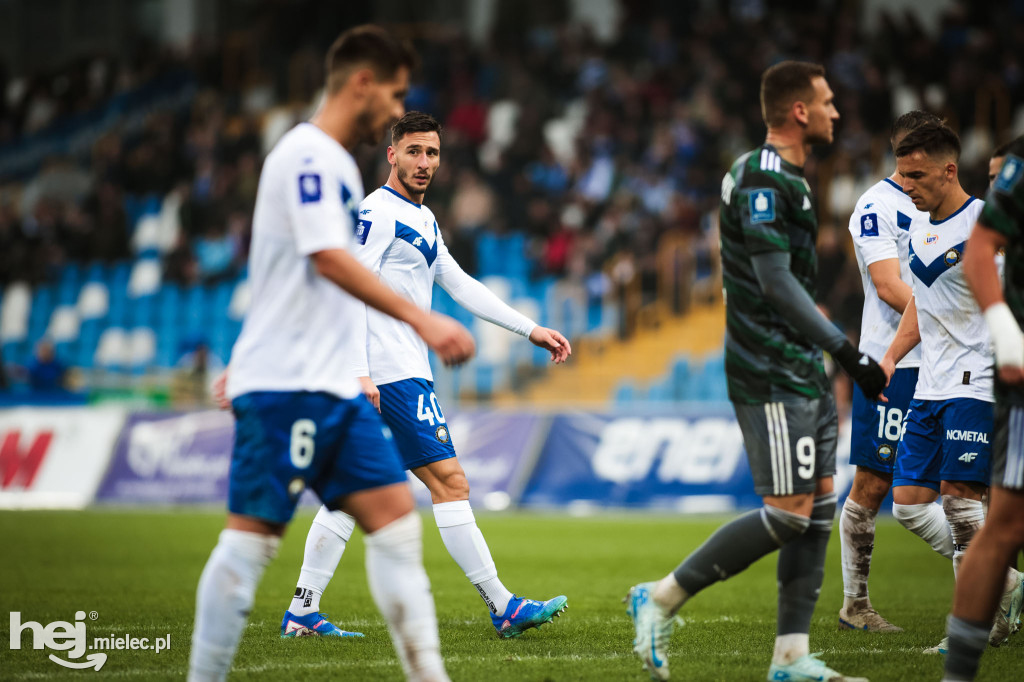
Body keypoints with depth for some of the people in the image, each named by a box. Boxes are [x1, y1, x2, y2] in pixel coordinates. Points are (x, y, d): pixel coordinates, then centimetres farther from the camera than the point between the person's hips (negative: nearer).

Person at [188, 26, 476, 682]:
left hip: (334, 386, 10)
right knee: (253, 536, -7)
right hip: (285, 382, -10)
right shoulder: (306, 153, -10)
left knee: (396, 518, 2)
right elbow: (329, 259, -22)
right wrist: (422, 320, -27)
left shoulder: (336, 163, 20)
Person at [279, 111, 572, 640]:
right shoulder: (377, 214, -10)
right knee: (449, 480, -10)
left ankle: (301, 613, 10)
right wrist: (359, 374, -24)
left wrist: (531, 330, 21)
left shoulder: (423, 220, 20)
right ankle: (502, 607, -9)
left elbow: (460, 286, 24)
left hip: (405, 371, 10)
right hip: (394, 375, -10)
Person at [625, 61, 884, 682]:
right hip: (774, 376, -10)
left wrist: (831, 353, 24)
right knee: (789, 513, -11)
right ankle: (661, 600, -3)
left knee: (820, 504, 6)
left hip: (803, 372, 10)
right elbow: (776, 282, -21)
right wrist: (846, 350, -22)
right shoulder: (761, 177, -15)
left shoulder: (787, 177, 18)